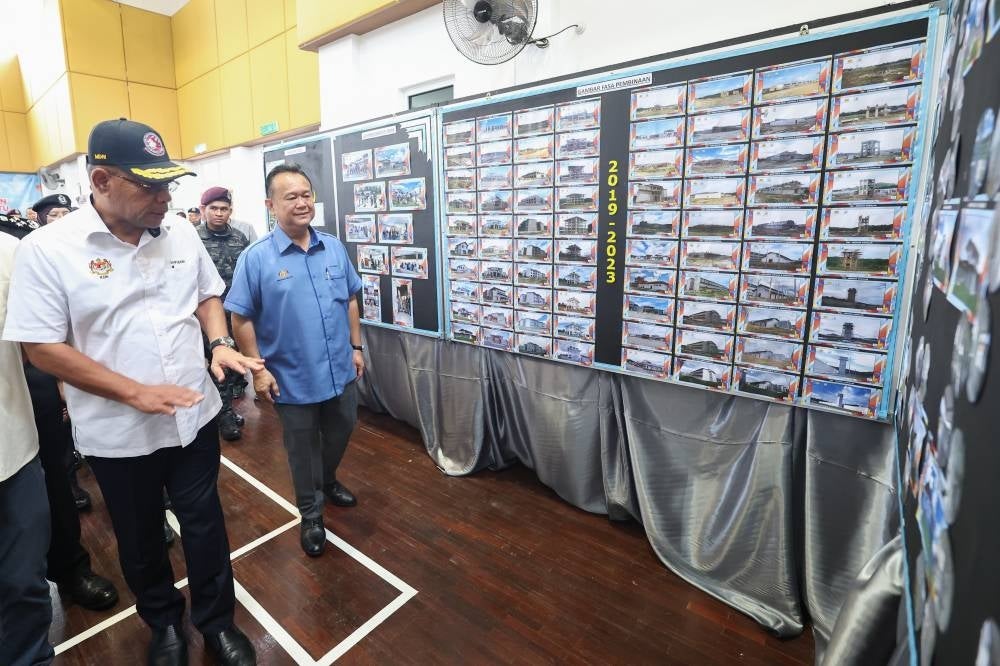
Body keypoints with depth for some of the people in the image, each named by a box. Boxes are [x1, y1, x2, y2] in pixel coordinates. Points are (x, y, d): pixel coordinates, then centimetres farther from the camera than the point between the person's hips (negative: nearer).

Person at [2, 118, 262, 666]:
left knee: (205, 525, 15)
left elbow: (208, 295, 11)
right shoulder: (47, 249, -13)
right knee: (140, 539, 19)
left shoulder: (181, 235, -1)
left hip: (195, 417, 3)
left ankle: (217, 620, 37)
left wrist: (219, 343, -8)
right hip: (118, 434, -2)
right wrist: (135, 393, -20)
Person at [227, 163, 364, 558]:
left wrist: (356, 347, 9)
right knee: (303, 450, 13)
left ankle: (328, 480, 51)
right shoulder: (256, 258, -12)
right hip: (293, 379, -4)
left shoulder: (334, 248, 1)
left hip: (340, 371, 4)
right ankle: (311, 513, 34)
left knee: (341, 433, 22)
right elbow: (241, 319, -9)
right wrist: (258, 369, -12)